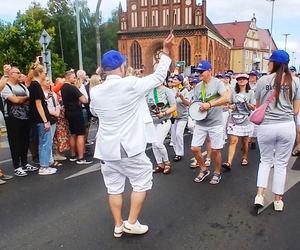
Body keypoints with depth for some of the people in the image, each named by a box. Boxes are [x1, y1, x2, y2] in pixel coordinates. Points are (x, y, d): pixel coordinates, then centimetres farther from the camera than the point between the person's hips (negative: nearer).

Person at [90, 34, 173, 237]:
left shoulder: (95, 92, 1)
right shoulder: (131, 84, -13)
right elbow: (159, 76, -3)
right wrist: (166, 52, 7)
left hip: (107, 148, 5)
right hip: (130, 147, -5)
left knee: (114, 187, 14)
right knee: (142, 182, 12)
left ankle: (118, 226, 25)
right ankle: (131, 222, 17)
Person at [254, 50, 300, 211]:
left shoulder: (263, 80, -3)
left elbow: (258, 106, 7)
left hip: (266, 127, -1)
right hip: (287, 126, 1)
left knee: (265, 160, 18)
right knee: (281, 163, 12)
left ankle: (260, 195, 10)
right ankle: (278, 200, 21)